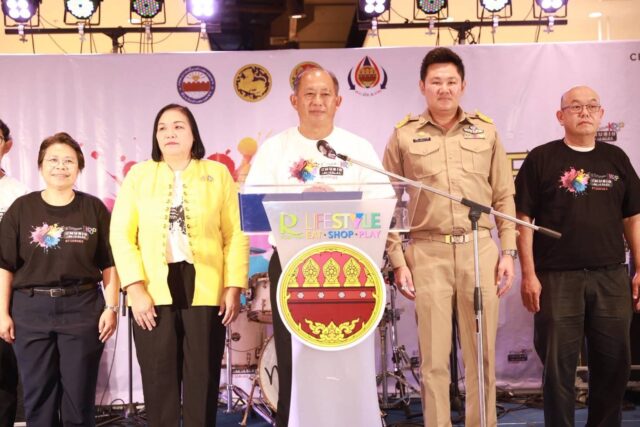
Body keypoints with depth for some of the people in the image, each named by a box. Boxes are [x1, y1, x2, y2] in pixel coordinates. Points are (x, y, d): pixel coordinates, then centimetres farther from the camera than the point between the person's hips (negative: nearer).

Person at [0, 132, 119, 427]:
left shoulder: (94, 208, 3)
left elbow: (109, 264, 3)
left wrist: (111, 308, -3)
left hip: (83, 308, 0)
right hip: (31, 309, 1)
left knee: (79, 397, 5)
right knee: (37, 396, 7)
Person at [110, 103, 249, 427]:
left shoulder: (218, 174, 8)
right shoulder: (139, 175, 8)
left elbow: (235, 235, 3)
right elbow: (121, 235, 2)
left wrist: (234, 287, -5)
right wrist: (135, 288, -8)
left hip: (205, 290, 0)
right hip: (154, 292, 1)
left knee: (203, 378, 5)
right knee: (159, 379, 6)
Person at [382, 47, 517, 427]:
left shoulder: (486, 131, 10)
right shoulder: (404, 136, 4)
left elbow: (504, 197, 11)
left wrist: (508, 251, 3)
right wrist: (398, 261, -2)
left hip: (480, 250, 2)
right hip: (429, 253, -1)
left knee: (482, 355, 7)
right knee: (434, 357, 3)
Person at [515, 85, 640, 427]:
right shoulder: (541, 159, 1)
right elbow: (523, 219, -3)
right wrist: (529, 274, -9)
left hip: (611, 278, 4)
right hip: (557, 278, -3)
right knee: (559, 366, 3)